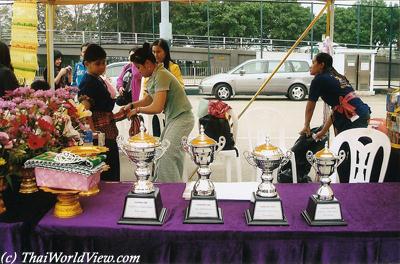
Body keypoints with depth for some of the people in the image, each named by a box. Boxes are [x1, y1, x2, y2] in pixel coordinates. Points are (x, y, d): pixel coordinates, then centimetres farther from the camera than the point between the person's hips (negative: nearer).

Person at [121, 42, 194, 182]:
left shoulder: (161, 75, -21)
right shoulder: (153, 76, 10)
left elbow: (157, 107, -25)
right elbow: (147, 100, 20)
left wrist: (137, 110, -11)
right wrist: (132, 105, 4)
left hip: (181, 119, -10)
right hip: (173, 119, 10)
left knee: (167, 158, -13)